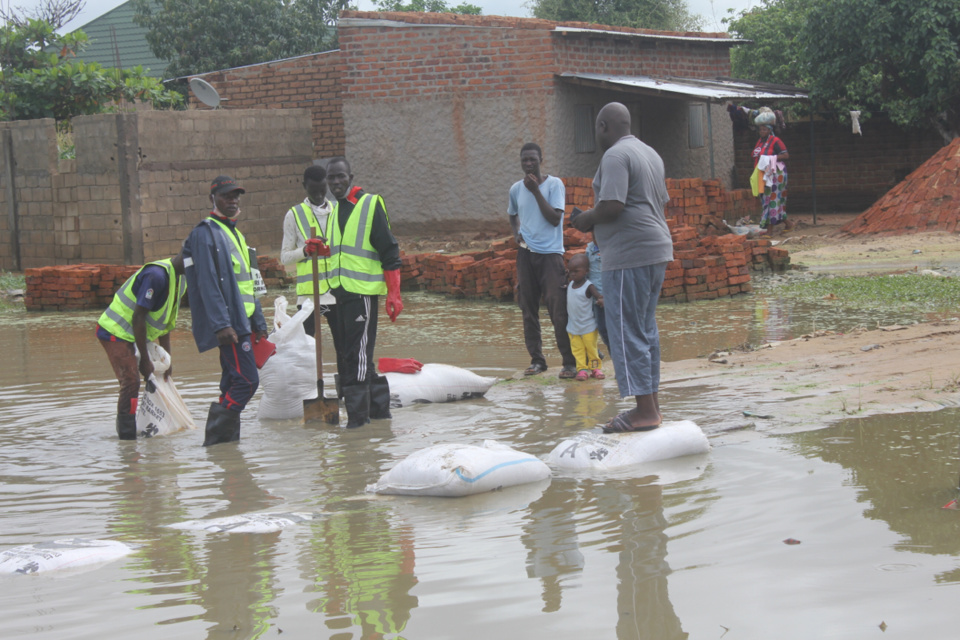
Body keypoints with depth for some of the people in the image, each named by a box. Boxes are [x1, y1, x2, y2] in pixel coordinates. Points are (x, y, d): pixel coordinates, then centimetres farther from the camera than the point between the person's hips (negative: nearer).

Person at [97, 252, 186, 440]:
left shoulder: (180, 278, 5)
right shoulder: (157, 275, -27)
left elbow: (165, 320, 11)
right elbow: (138, 317, -26)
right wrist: (144, 360, -21)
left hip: (134, 336, 10)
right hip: (116, 332, -10)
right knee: (131, 383, -16)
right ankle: (127, 437, -14)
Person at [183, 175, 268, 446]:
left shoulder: (235, 234, 21)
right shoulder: (205, 233, -9)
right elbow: (208, 283, -18)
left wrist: (258, 323, 21)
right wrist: (221, 324, -24)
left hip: (241, 322, 10)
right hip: (228, 324, -10)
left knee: (233, 383, 9)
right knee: (246, 380, -15)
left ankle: (227, 439, 12)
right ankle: (215, 437, -11)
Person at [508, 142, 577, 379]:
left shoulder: (554, 184, -5)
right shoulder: (516, 189, 9)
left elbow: (555, 218, -14)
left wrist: (535, 190, -16)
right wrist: (516, 233, 8)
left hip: (550, 253, -5)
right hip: (526, 254, 5)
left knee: (558, 310, -9)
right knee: (528, 309, 5)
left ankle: (570, 361, -4)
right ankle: (536, 359, 14)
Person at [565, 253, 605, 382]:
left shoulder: (589, 287, -16)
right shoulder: (570, 285, 4)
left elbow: (599, 296, -28)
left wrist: (601, 300, -47)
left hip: (589, 327, -5)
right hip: (573, 327, 5)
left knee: (591, 348, 7)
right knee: (577, 349, 3)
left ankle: (595, 368, 20)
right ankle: (582, 369, 9)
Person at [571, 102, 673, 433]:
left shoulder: (615, 156, -12)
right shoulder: (650, 154, 18)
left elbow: (611, 206, -23)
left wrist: (587, 219, -3)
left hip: (629, 254, -10)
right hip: (657, 248, 10)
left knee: (626, 332, -7)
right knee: (646, 329, 15)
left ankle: (644, 410, -9)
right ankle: (651, 405, 17)